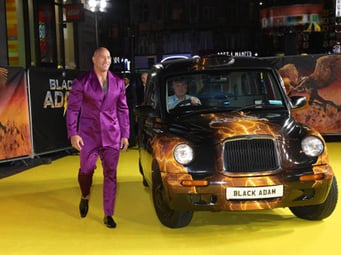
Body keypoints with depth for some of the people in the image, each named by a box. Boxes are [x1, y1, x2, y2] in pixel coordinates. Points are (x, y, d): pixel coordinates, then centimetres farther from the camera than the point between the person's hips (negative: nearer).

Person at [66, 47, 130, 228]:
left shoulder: (118, 82, 5)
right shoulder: (82, 82, -3)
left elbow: (123, 110, 9)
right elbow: (72, 108, -3)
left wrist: (125, 135, 6)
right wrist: (73, 133, -11)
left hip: (112, 135, 2)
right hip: (89, 134, -2)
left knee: (110, 174, 2)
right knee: (86, 169, 2)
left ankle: (108, 215, 13)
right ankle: (85, 197, 36)